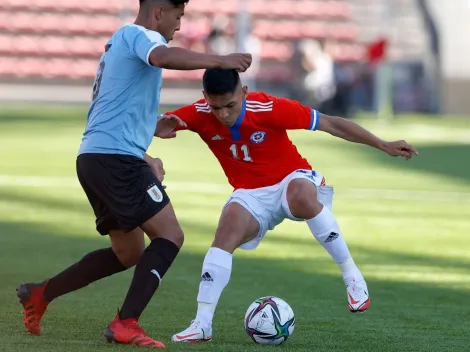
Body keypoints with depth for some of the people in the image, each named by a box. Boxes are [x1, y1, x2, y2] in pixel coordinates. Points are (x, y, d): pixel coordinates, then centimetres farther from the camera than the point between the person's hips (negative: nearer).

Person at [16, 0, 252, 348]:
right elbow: (164, 57, -31)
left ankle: (40, 294, 22)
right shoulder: (138, 35, -4)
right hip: (116, 158, -10)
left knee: (130, 253, 18)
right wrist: (220, 60, -31)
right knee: (170, 236, -11)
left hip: (94, 159, 10)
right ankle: (126, 325, -18)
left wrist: (143, 158, 26)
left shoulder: (120, 43, 27)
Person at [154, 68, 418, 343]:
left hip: (292, 179, -3)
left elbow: (331, 124, -19)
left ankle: (352, 276, -25)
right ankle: (202, 324, -22)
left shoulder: (269, 108, -25)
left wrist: (384, 146, -19)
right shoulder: (200, 115, -16)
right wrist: (162, 127, -40)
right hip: (252, 194, 3)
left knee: (301, 196, -38)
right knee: (226, 233, -25)